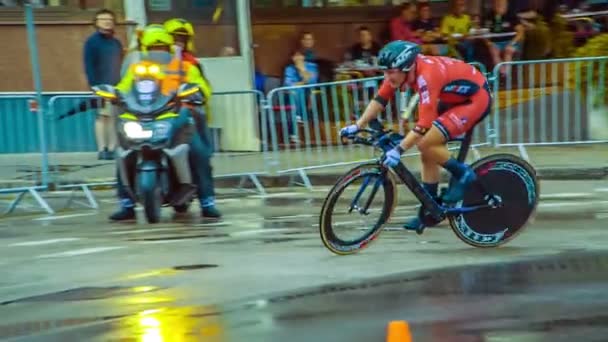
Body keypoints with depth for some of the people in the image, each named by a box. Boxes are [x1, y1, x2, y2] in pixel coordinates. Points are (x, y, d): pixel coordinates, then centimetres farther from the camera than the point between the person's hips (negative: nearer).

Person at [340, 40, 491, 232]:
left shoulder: (427, 75, -33)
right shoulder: (399, 71, -10)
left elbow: (425, 123, -37)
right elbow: (380, 100, -4)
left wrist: (399, 150, -41)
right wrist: (357, 126, -12)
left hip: (476, 98, -9)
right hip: (454, 99, 9)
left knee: (426, 144, -20)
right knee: (428, 152, 5)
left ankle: (463, 174, 0)